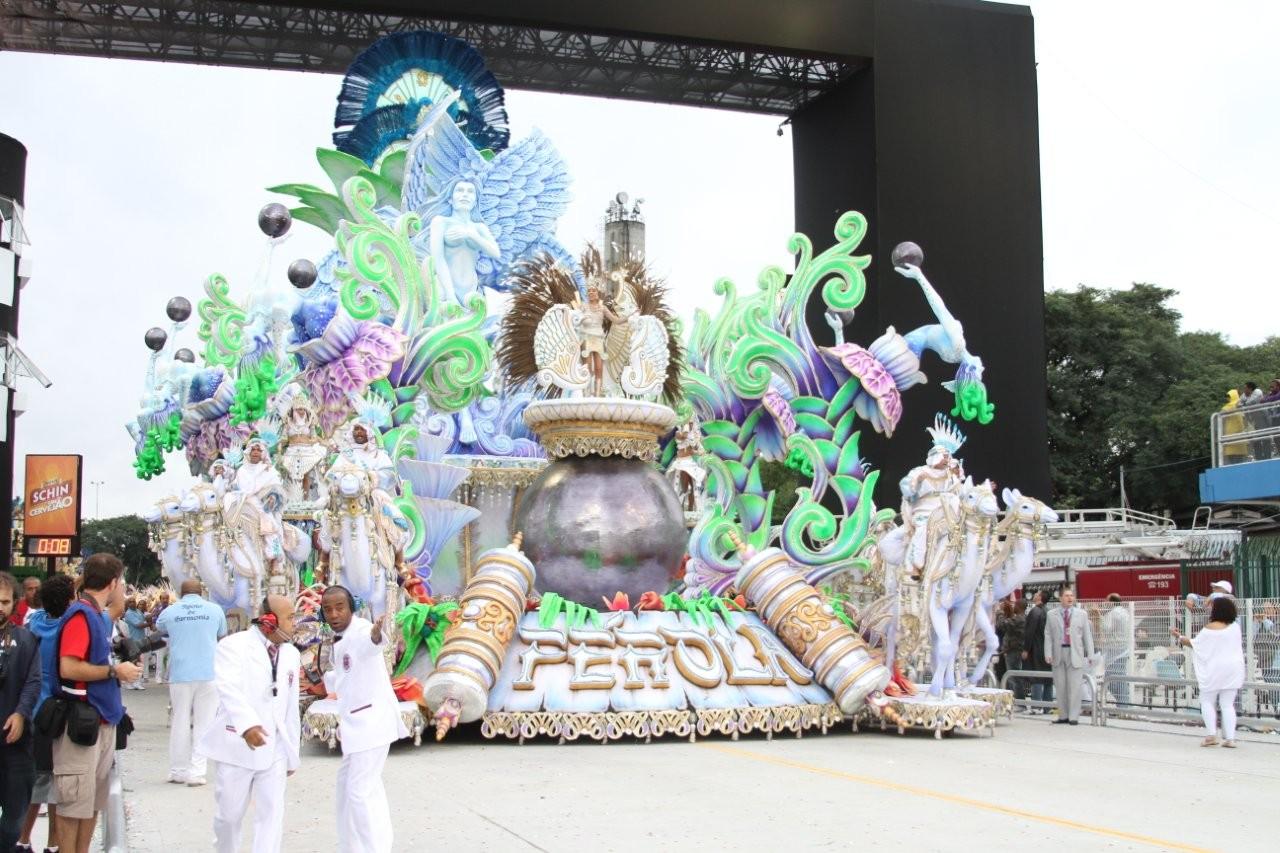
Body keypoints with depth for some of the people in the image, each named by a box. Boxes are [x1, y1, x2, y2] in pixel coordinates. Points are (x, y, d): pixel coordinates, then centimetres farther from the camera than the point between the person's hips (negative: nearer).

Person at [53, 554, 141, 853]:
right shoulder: (81, 614, -15)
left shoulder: (98, 615, 12)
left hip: (103, 721, 10)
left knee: (93, 801, 16)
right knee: (74, 802, -3)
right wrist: (115, 671, -16)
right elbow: (68, 668, -24)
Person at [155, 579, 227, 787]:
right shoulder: (215, 610, 2)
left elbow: (158, 630, 23)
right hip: (208, 674, -1)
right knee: (204, 724, 2)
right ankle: (195, 772, -3)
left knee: (180, 724, 11)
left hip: (180, 675, 1)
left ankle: (178, 771, 15)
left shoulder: (170, 612, 2)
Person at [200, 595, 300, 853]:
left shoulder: (291, 654, 10)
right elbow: (229, 689, -27)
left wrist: (292, 753, 15)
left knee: (272, 814, -2)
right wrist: (247, 724, -44)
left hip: (275, 749, 4)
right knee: (229, 814, 9)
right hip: (237, 746, -4)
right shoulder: (234, 646, -10)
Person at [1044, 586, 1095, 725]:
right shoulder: (1051, 615, 8)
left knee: (1074, 687, -4)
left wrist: (1090, 655, 1)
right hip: (1058, 653, 1)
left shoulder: (1082, 614, 7)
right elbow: (1048, 636, 5)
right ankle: (1063, 716, 12)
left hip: (1075, 654, -1)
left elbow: (1087, 635, 6)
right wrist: (1048, 654, -5)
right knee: (1060, 687, 5)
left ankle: (1073, 717, 1)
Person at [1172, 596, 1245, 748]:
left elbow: (1194, 643, -4)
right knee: (1228, 704, 6)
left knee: (1207, 701, 9)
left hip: (1214, 671, -4)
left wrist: (1179, 637, 9)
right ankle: (1230, 738, 0)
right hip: (1233, 670, 4)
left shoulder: (1209, 629, -12)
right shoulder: (1235, 626, 1)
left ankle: (1212, 735, -1)